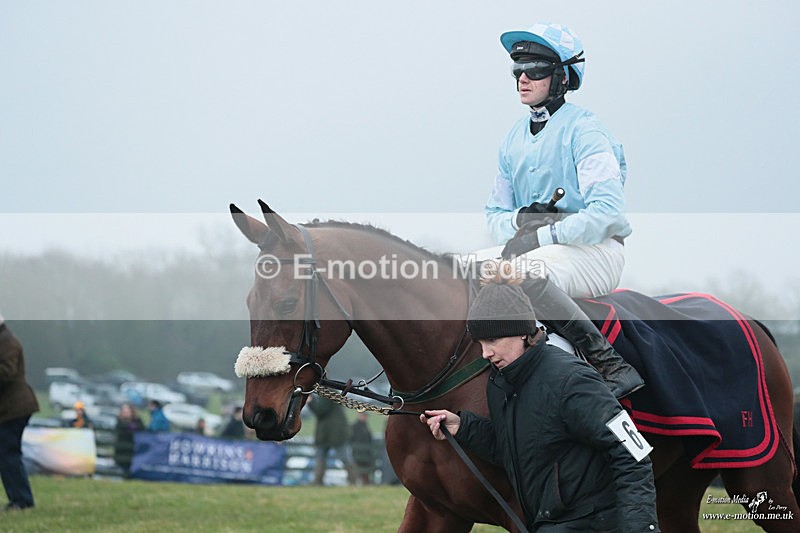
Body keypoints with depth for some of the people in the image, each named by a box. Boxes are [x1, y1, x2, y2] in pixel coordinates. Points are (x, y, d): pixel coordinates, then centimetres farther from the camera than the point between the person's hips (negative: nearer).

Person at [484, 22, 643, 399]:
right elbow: (495, 215, 18)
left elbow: (608, 212, -19)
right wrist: (520, 221, -5)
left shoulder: (583, 130, -9)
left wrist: (543, 235, -21)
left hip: (597, 251, -7)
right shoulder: (515, 137, 15)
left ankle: (612, 366, -35)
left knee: (523, 271, -36)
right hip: (540, 252, 7)